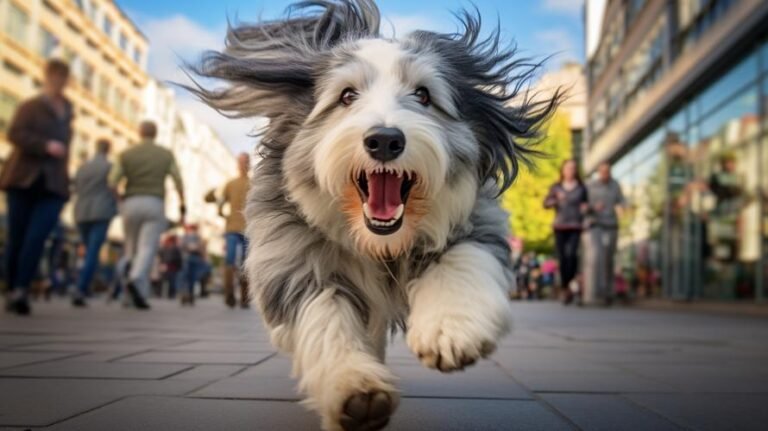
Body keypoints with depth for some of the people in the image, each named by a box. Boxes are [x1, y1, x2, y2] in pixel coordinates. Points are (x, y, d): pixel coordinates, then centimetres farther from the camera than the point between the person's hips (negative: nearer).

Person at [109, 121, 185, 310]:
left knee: (132, 249, 15)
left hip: (131, 204, 2)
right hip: (155, 205, -1)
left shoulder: (126, 154, 7)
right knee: (147, 250, -9)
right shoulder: (166, 155, 7)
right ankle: (134, 281, -33)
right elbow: (178, 182, 3)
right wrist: (182, 206, 12)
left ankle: (140, 294, 1)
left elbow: (112, 183, 0)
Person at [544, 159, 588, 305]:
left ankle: (571, 279, 2)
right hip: (560, 226, 1)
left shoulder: (581, 188, 9)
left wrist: (585, 208, -2)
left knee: (571, 253, -22)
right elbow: (546, 203, 2)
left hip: (575, 227, -1)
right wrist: (556, 200, -17)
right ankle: (565, 289, 12)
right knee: (562, 257, -1)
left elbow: (586, 204, 20)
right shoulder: (556, 187, 9)